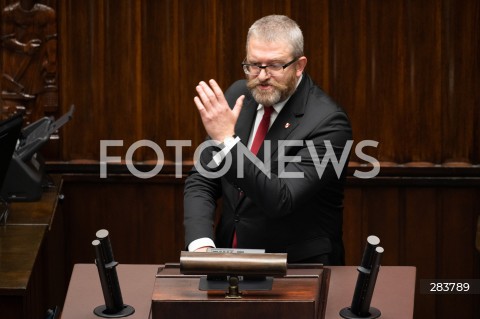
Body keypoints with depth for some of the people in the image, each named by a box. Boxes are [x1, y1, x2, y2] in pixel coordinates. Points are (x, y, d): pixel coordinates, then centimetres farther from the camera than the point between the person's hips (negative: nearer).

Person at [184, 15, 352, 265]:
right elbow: (201, 180, 2)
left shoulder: (327, 122, -16)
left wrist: (226, 139, -29)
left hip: (299, 268, -3)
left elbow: (281, 199, -24)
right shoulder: (238, 95, 1)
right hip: (231, 260, 3)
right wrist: (201, 244, -14)